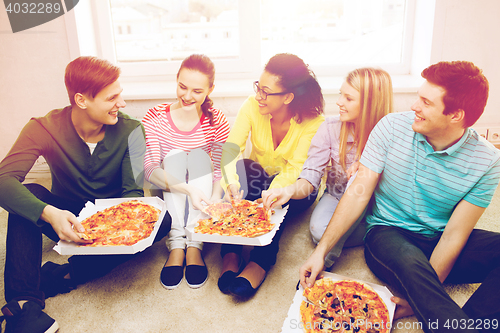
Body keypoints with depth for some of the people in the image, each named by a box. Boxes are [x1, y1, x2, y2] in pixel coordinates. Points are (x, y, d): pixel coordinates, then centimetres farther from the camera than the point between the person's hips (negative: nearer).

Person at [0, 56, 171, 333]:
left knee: (160, 220, -28)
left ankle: (64, 276, -24)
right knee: (28, 195, -28)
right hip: (67, 221, 0)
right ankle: (24, 303, -30)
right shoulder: (44, 128, -16)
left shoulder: (129, 130, -14)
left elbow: (133, 190, -16)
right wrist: (49, 214, -47)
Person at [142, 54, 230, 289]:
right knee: (174, 156, -24)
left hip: (200, 200, 1)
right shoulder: (155, 118, -12)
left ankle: (194, 245, -27)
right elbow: (150, 169, -22)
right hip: (169, 197, 0)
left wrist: (214, 198, -36)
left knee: (199, 155, -23)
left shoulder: (216, 122, -9)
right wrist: (187, 189, -39)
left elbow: (221, 168, -15)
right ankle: (176, 245, -27)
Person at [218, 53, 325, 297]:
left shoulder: (313, 122, -22)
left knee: (276, 199, -37)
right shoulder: (252, 106, -15)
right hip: (259, 177, 2)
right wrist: (231, 181, -43)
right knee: (240, 168, -32)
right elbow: (230, 148, -23)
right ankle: (230, 256, -34)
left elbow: (295, 170, -27)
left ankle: (259, 264, -31)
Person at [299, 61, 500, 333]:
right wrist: (320, 251, -17)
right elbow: (358, 192, -11)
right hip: (388, 233, -2)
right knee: (410, 262, -37)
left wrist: (420, 299, -18)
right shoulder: (392, 127, -11)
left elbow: (454, 235, -12)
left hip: (440, 243, 2)